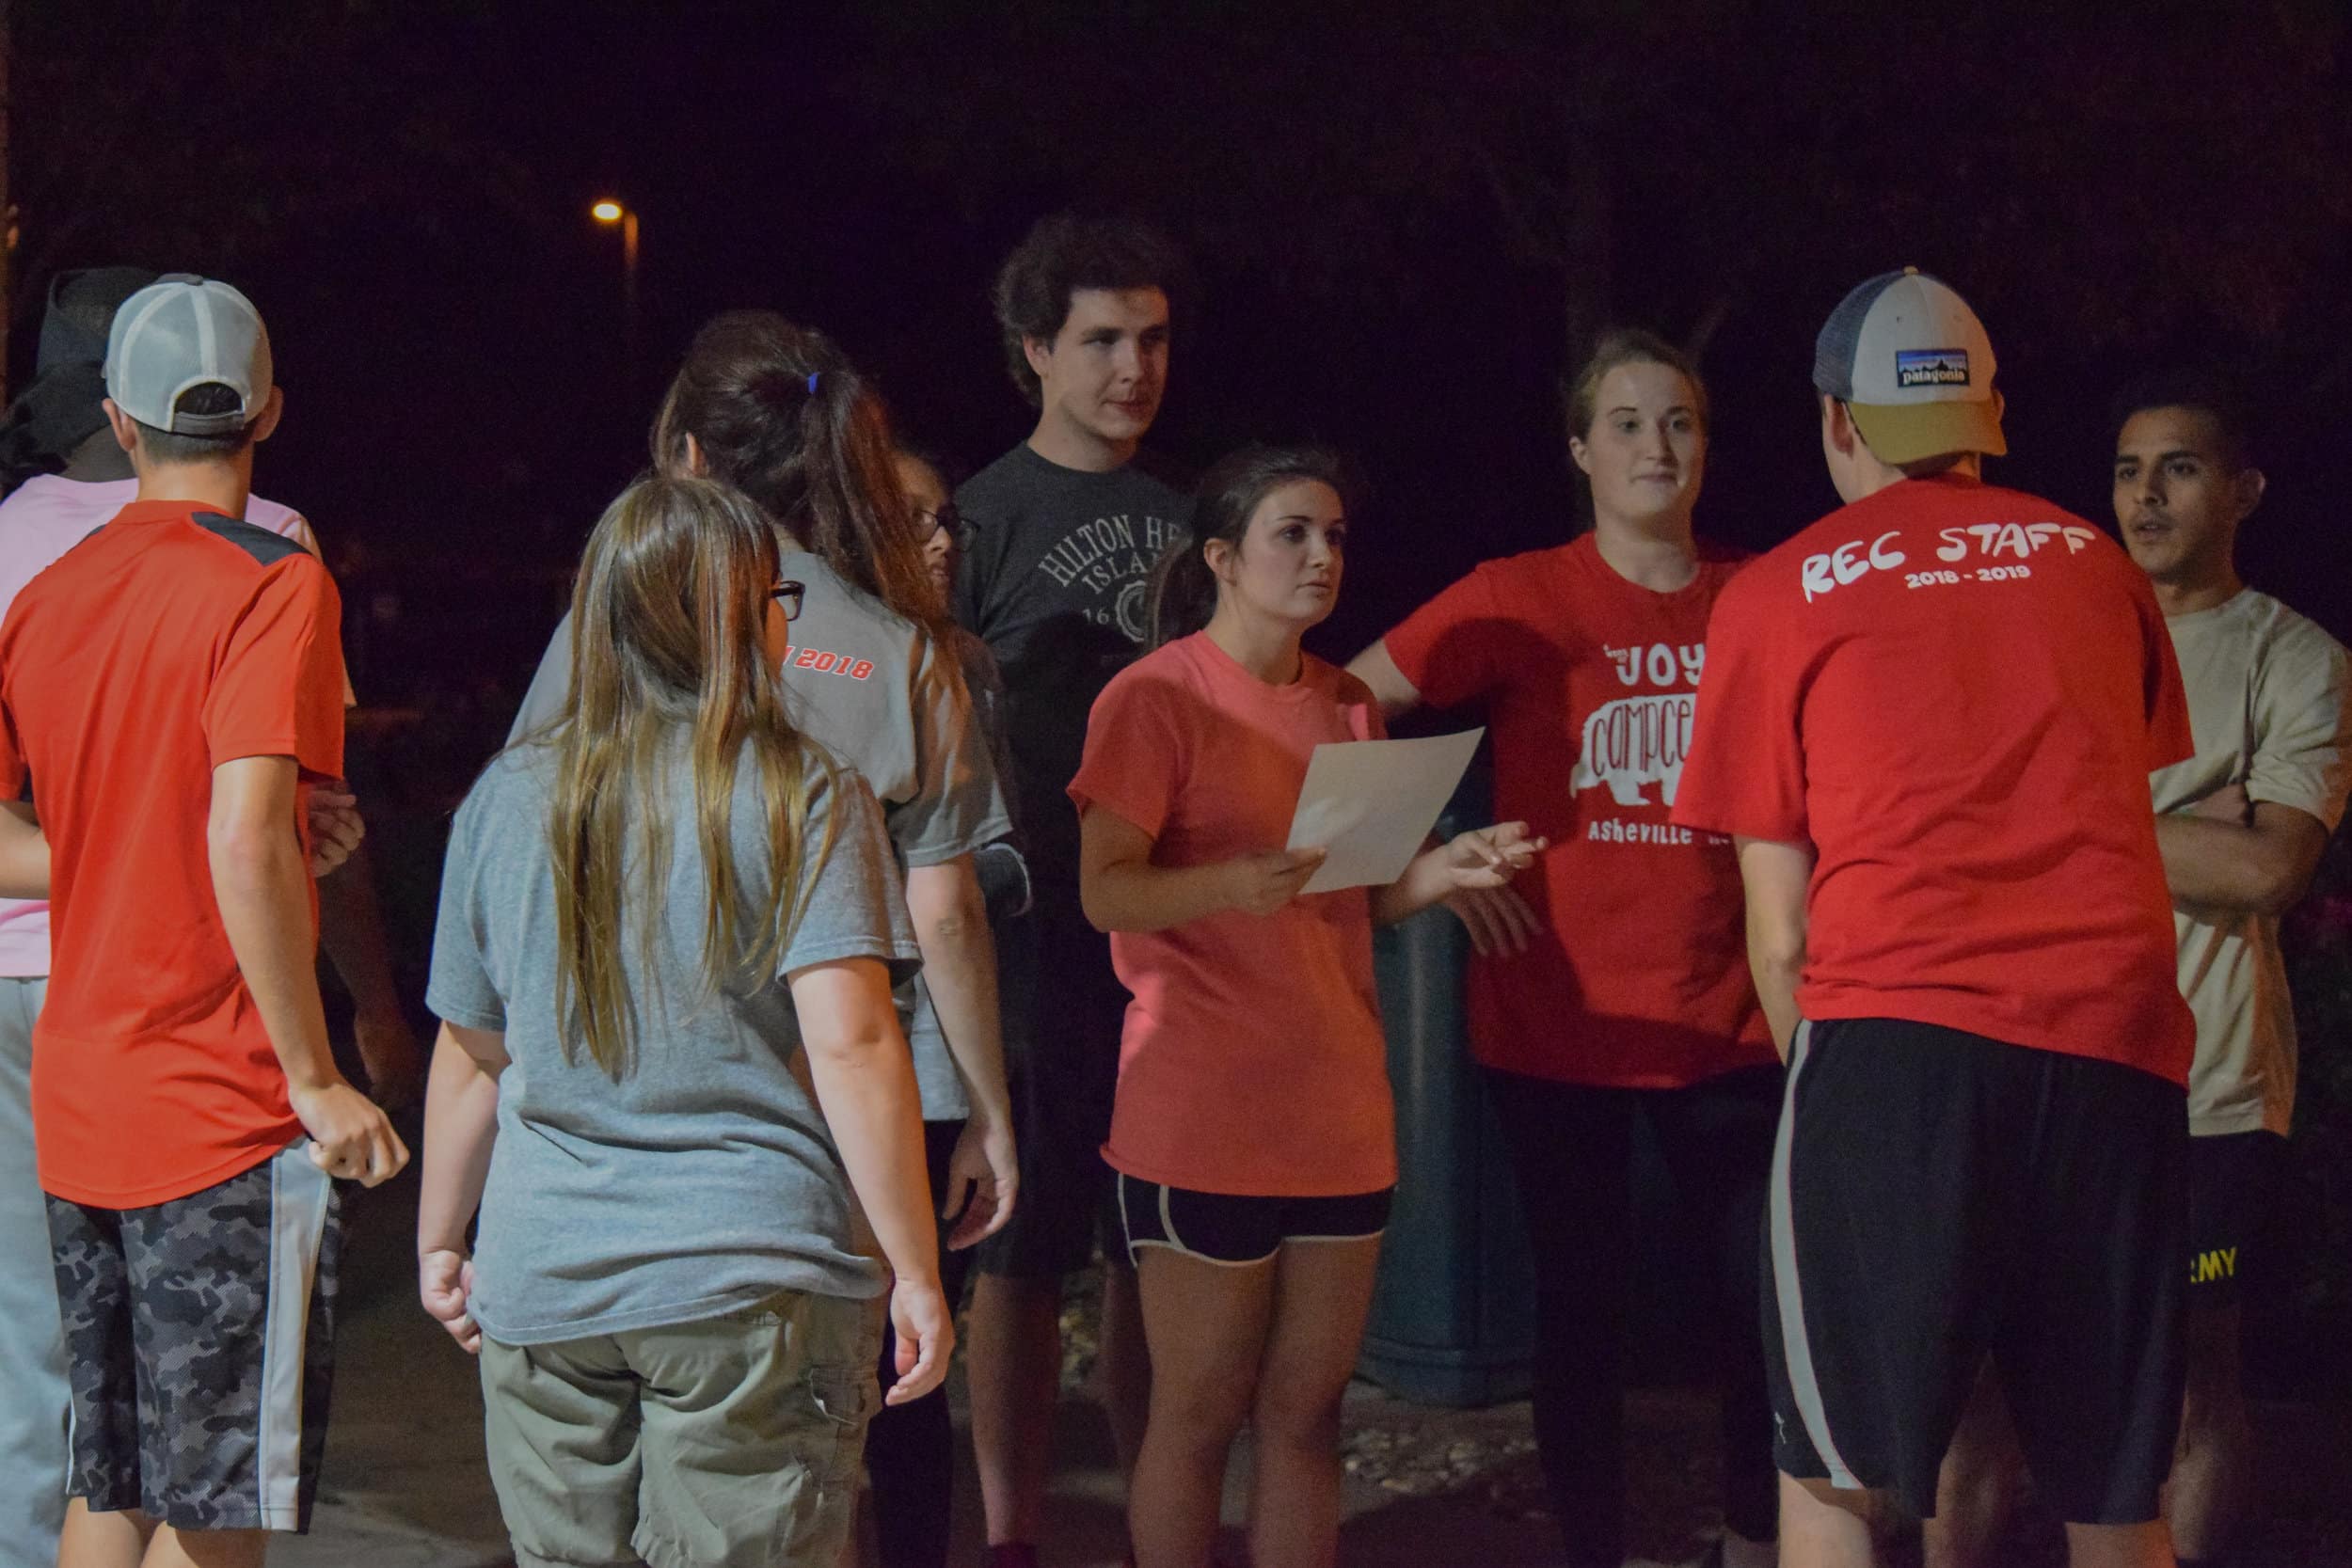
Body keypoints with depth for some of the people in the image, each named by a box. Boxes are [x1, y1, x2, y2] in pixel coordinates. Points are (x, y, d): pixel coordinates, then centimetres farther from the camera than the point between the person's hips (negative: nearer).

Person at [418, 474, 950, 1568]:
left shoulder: (506, 799, 6)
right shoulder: (801, 798, -6)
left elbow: (471, 1055, 13)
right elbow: (850, 1045, -13)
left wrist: (440, 1239, 25)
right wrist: (915, 1272, -9)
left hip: (541, 1285, 4)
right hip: (752, 1285, -4)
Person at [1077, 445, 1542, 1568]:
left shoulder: (1346, 707, 14)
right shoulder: (1156, 696, -7)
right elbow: (1105, 891, -15)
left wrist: (1448, 868, -2)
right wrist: (1237, 883, -32)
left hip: (1337, 1113, 6)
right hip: (1202, 1121, -6)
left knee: (1306, 1412, 8)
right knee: (1199, 1417, -1)